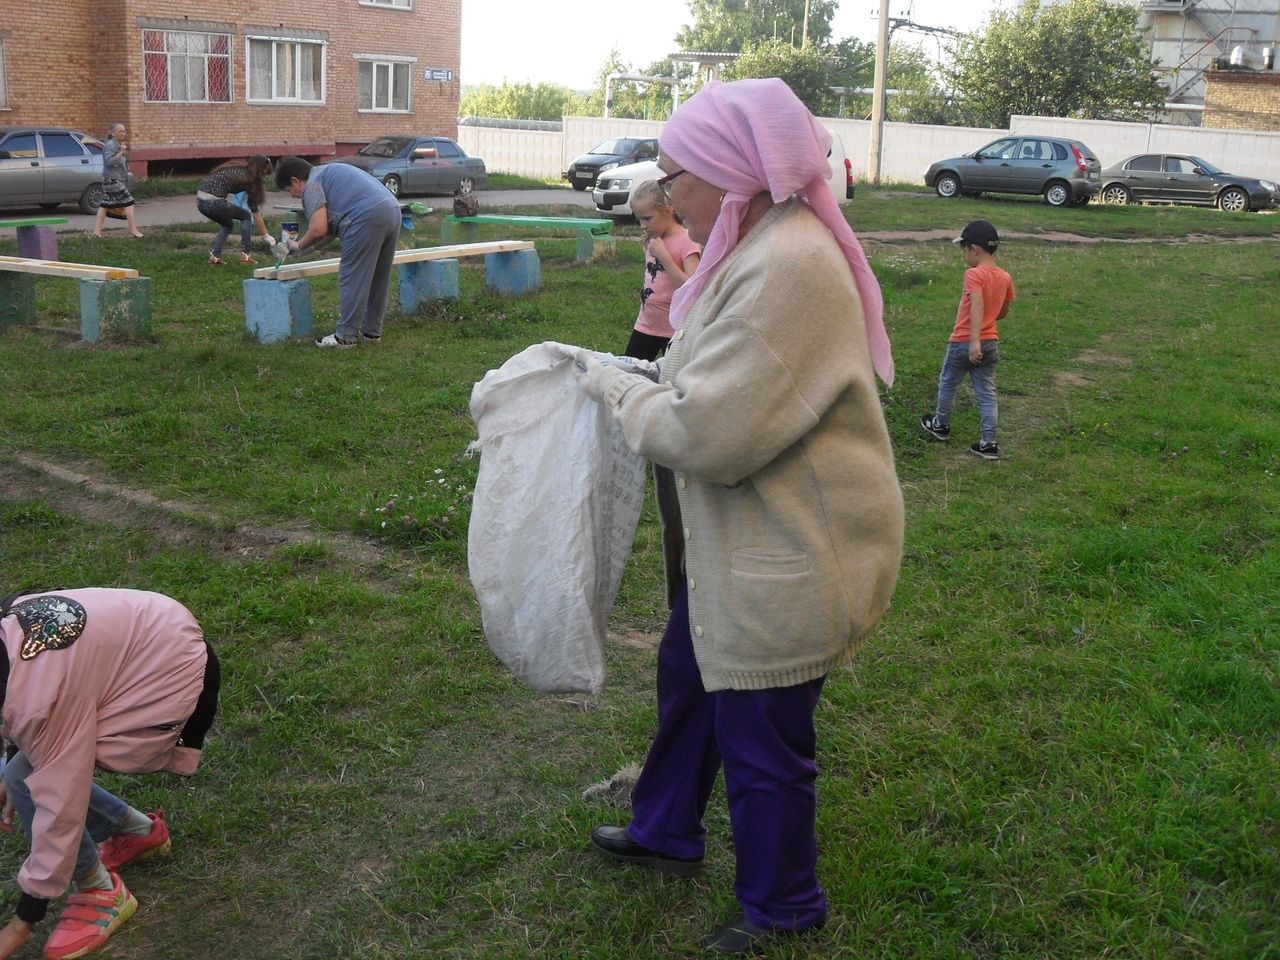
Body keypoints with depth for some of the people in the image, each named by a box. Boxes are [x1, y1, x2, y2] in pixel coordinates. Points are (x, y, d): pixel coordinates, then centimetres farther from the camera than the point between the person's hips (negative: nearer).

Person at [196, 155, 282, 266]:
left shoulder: (236, 168, 18)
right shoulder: (247, 179, -1)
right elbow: (255, 212, 2)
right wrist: (266, 236, 9)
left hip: (200, 201, 7)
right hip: (213, 203, -7)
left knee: (228, 225, 28)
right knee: (246, 216, 15)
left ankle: (215, 255, 15)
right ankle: (245, 255, 10)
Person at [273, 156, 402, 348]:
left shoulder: (312, 184, 3)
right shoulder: (326, 172, 31)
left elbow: (319, 229, -7)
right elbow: (331, 224, 31)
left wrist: (299, 246, 10)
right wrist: (309, 244, 30)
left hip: (367, 217, -10)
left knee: (352, 279, -2)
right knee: (378, 277, 16)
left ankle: (346, 336, 2)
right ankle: (372, 331, 25)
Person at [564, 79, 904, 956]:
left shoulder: (786, 267, -29)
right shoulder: (768, 246, 6)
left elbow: (706, 434, -30)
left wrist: (616, 388, -13)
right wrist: (640, 374, 3)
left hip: (788, 564, -11)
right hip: (746, 545, 11)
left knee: (762, 741, 8)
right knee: (689, 677, 27)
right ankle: (666, 830, 51)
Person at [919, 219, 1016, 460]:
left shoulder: (974, 275, -17)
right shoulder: (1005, 278, 5)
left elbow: (977, 305, -30)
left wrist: (974, 340, -37)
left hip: (963, 343, -6)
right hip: (991, 343, 6)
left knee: (947, 385, 18)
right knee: (987, 393, 7)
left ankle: (940, 425, 35)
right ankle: (989, 443, 5)